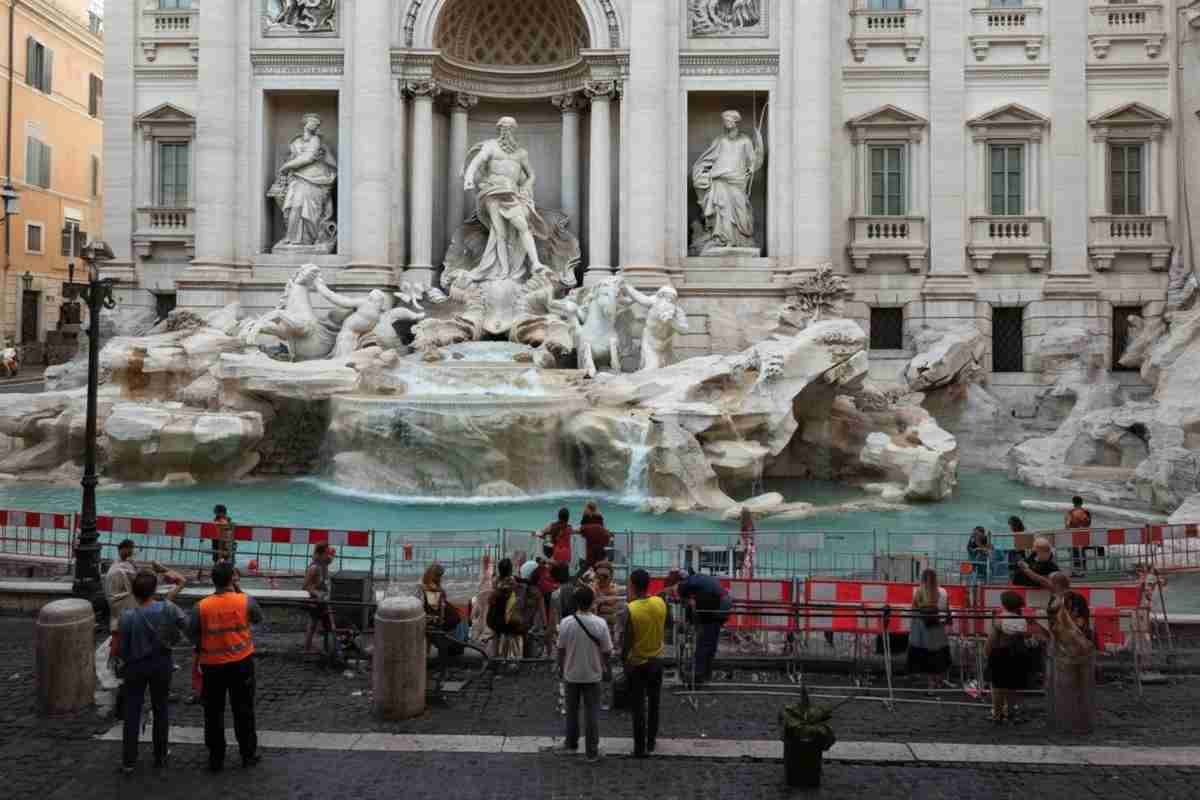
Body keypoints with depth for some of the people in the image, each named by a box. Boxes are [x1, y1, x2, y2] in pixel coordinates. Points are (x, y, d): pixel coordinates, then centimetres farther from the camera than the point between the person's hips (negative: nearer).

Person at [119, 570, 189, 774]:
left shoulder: (127, 617, -20)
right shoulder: (168, 609, -19)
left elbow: (123, 648, -10)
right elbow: (185, 624, -1)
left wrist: (127, 661, 12)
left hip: (135, 666, -1)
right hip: (161, 665, 1)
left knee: (132, 712, 11)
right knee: (160, 710, 16)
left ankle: (128, 761, 15)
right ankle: (160, 756, 26)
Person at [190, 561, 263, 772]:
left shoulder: (201, 607, -12)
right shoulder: (246, 601, -12)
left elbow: (191, 634, -5)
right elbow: (258, 618, 7)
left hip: (212, 665, 0)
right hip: (241, 663, 0)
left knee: (213, 712, 12)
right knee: (243, 710, 11)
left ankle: (216, 757, 18)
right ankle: (248, 754, 20)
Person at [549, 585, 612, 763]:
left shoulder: (567, 623, -14)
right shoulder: (600, 623, -16)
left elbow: (561, 649, -5)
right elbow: (607, 651, -9)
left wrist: (561, 668, 12)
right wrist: (602, 665, 11)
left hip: (572, 674, 1)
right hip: (592, 675, -1)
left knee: (572, 710, 18)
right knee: (592, 712, 8)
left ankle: (571, 744, 32)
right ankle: (592, 751, 12)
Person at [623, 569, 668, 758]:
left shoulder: (631, 609, -22)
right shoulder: (660, 603, -8)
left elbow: (627, 639, -17)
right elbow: (667, 623, 9)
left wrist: (623, 658, -4)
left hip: (636, 663, -4)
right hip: (656, 660, 4)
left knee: (638, 707, 6)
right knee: (653, 704, 18)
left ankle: (640, 748, 10)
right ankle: (651, 742, 28)